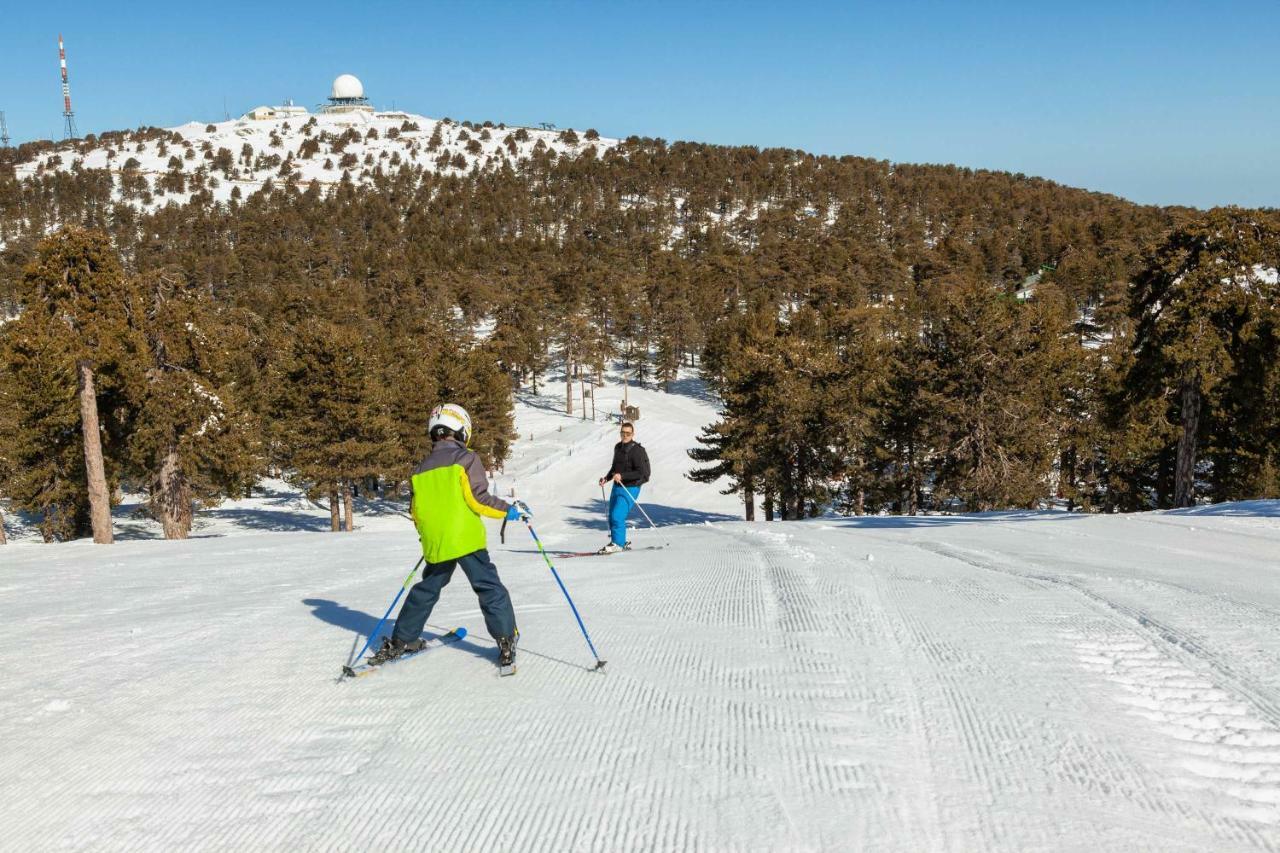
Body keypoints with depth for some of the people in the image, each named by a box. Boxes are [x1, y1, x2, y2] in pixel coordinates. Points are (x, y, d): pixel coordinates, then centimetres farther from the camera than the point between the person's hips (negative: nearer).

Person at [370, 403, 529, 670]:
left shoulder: (422, 469, 14)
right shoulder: (466, 459, -4)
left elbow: (415, 511, 16)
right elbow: (478, 499, -12)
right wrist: (510, 510, -2)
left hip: (434, 544, 6)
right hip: (466, 539, -5)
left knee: (426, 590, 19)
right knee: (489, 588, 0)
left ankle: (400, 641, 22)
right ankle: (506, 640, -5)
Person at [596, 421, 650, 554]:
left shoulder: (637, 450, -15)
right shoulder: (618, 447, 10)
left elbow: (641, 472, -21)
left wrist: (622, 476, -27)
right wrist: (606, 478, 9)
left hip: (630, 488, -8)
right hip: (617, 487, 8)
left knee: (617, 516, -17)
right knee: (612, 517, 11)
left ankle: (617, 544, -8)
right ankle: (622, 543, 24)